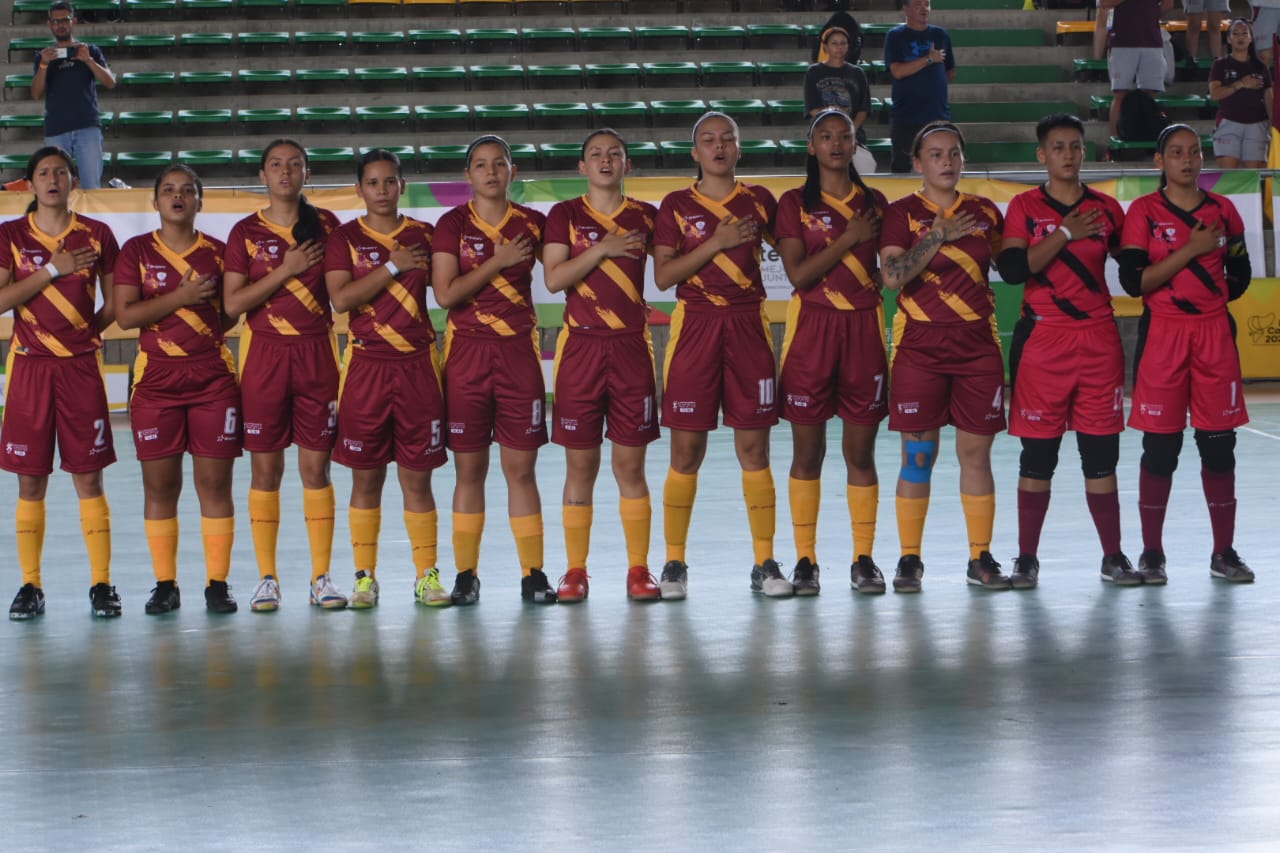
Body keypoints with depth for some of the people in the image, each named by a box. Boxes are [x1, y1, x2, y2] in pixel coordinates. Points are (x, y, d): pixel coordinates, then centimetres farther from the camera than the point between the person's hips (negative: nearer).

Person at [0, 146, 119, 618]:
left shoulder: (96, 235, 4)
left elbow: (114, 304, 11)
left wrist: (86, 331, 1)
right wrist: (53, 269, -11)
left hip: (82, 366, 0)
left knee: (88, 477, 0)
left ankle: (101, 584, 4)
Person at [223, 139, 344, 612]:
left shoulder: (325, 225, 7)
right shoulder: (246, 231, 3)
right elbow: (233, 303, -5)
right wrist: (285, 270, -11)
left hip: (316, 351, 0)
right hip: (263, 352, 0)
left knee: (316, 467, 0)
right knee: (265, 468, 1)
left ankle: (321, 577, 5)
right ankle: (267, 578, 6)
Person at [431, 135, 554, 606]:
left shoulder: (532, 224, 5)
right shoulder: (452, 224, 0)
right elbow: (445, 293, -9)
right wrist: (496, 263, -10)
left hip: (518, 353, 1)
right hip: (466, 353, -1)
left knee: (521, 467, 0)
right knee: (469, 468, 2)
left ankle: (533, 573, 4)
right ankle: (465, 575, 7)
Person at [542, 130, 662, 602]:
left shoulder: (645, 217, 9)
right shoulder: (565, 215, 5)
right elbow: (554, 278, -7)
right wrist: (602, 249, -13)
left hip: (631, 346, 1)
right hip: (580, 346, -1)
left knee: (630, 463, 1)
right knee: (580, 464, 1)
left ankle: (639, 569, 4)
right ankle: (575, 570, 6)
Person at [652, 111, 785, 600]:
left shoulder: (758, 201, 9)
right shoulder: (676, 206, 5)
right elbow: (663, 275, -4)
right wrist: (717, 243, -11)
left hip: (748, 326, 1)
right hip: (694, 326, -1)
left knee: (754, 449, 0)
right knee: (686, 450, -1)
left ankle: (765, 564, 4)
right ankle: (674, 564, 5)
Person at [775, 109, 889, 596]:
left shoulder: (874, 203, 11)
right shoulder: (795, 203, 2)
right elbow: (798, 273, -9)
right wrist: (849, 239, -9)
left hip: (864, 327, 2)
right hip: (811, 327, -2)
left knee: (861, 450, 2)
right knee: (807, 450, 0)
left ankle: (863, 559, 6)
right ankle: (805, 560, 5)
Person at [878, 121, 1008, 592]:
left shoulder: (985, 212, 10)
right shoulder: (903, 213, 0)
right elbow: (892, 275, -13)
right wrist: (937, 236, -17)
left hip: (977, 342, 3)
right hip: (919, 343, -2)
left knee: (976, 451, 3)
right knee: (918, 453, -2)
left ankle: (981, 558, 8)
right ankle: (909, 559, 4)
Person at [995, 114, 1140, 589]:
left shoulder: (1106, 208, 9)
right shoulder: (1025, 207, 1)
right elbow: (1012, 269, -13)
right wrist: (1065, 234, -13)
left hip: (1098, 340, 2)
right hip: (1042, 342, -2)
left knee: (1101, 452, 3)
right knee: (1037, 453, 1)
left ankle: (1113, 556, 9)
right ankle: (1026, 559, 8)